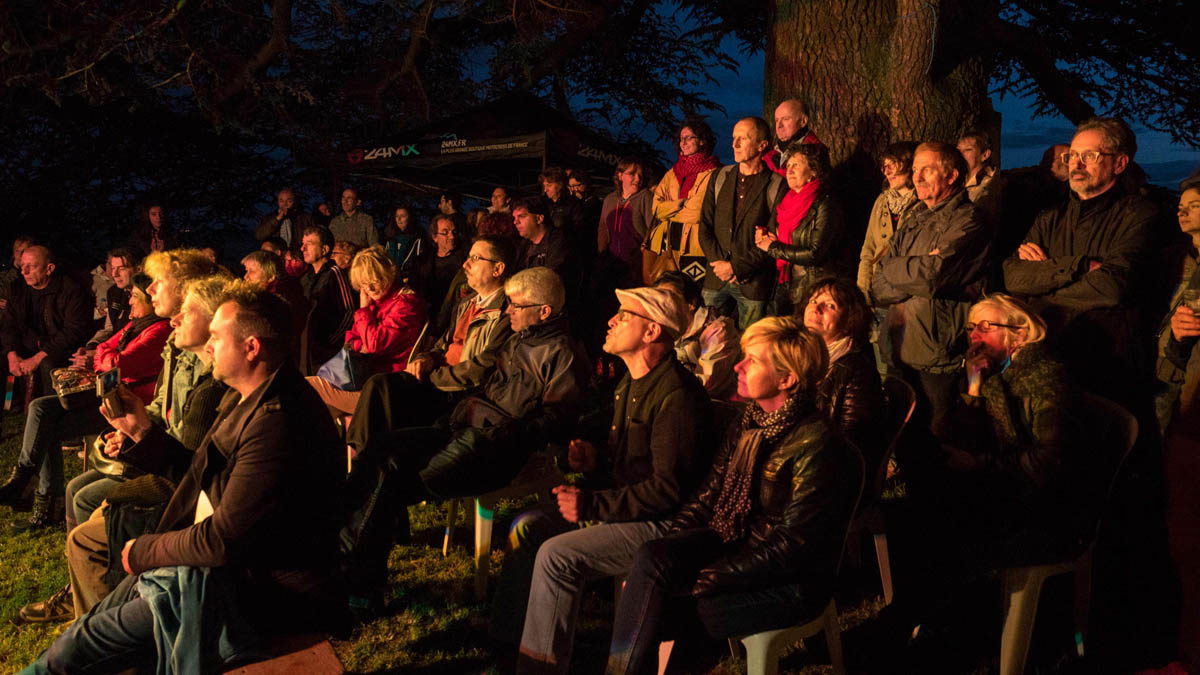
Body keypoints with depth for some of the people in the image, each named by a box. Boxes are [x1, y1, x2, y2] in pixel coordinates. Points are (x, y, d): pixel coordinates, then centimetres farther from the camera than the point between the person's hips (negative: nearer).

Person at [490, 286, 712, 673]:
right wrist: (595, 459, 4)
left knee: (557, 555, -23)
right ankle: (506, 643, 6)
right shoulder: (631, 384, 12)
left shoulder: (676, 395, -22)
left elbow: (668, 489, -24)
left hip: (661, 525, -10)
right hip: (619, 508, 10)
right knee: (527, 527, 0)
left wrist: (592, 504, -21)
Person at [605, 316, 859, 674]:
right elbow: (708, 497, 9)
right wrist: (663, 547, -6)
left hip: (791, 583, -7)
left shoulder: (816, 446, -20)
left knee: (653, 609, -22)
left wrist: (702, 583, -22)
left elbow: (791, 547, -21)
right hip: (731, 543, 7)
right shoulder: (748, 424, 6)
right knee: (649, 558, -21)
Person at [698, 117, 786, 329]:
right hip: (716, 280, 4)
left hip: (753, 282, -4)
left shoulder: (777, 186, -5)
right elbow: (705, 226, 8)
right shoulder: (720, 177, 11)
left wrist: (737, 268, -12)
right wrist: (720, 263, -6)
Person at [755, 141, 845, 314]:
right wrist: (764, 237, -4)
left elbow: (815, 254, -17)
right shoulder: (786, 204, 14)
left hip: (815, 291, -7)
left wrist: (773, 247, -8)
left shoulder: (825, 206, -9)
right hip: (786, 290, 7)